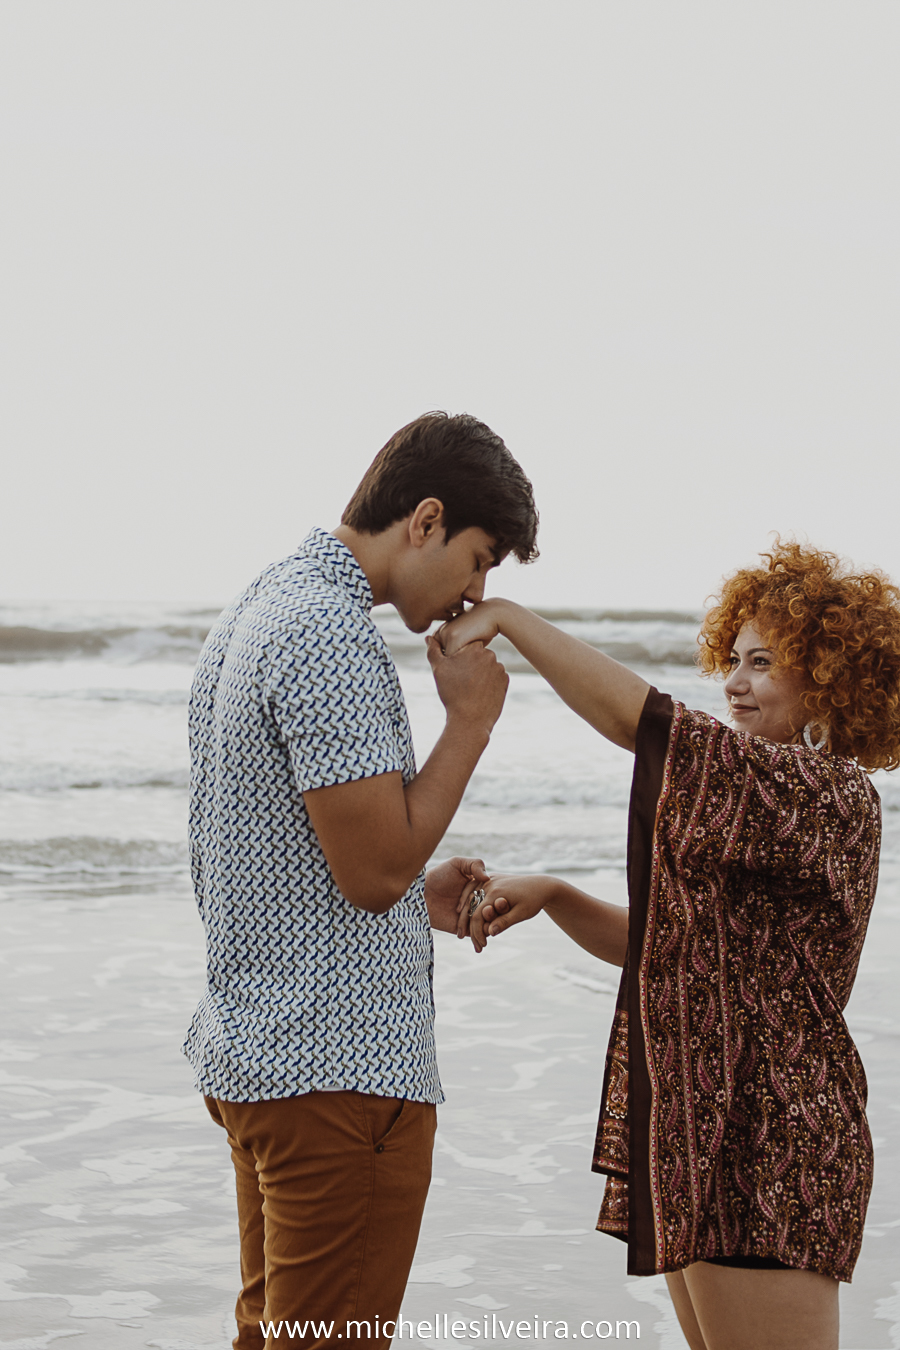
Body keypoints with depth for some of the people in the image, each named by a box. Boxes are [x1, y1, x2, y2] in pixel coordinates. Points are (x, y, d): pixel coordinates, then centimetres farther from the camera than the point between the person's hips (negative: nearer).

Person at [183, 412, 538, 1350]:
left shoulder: (252, 612, 15)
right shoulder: (330, 634, -18)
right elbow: (374, 866, -20)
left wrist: (417, 896, 15)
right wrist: (471, 720, -10)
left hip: (247, 1051, 10)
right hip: (340, 1068, -10)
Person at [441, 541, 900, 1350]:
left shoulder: (830, 796, -16)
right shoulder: (776, 798, 16)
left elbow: (641, 719, -24)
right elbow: (661, 944, 17)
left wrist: (507, 616, -18)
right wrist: (552, 897, 0)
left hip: (764, 1152, -10)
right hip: (706, 1134, 10)